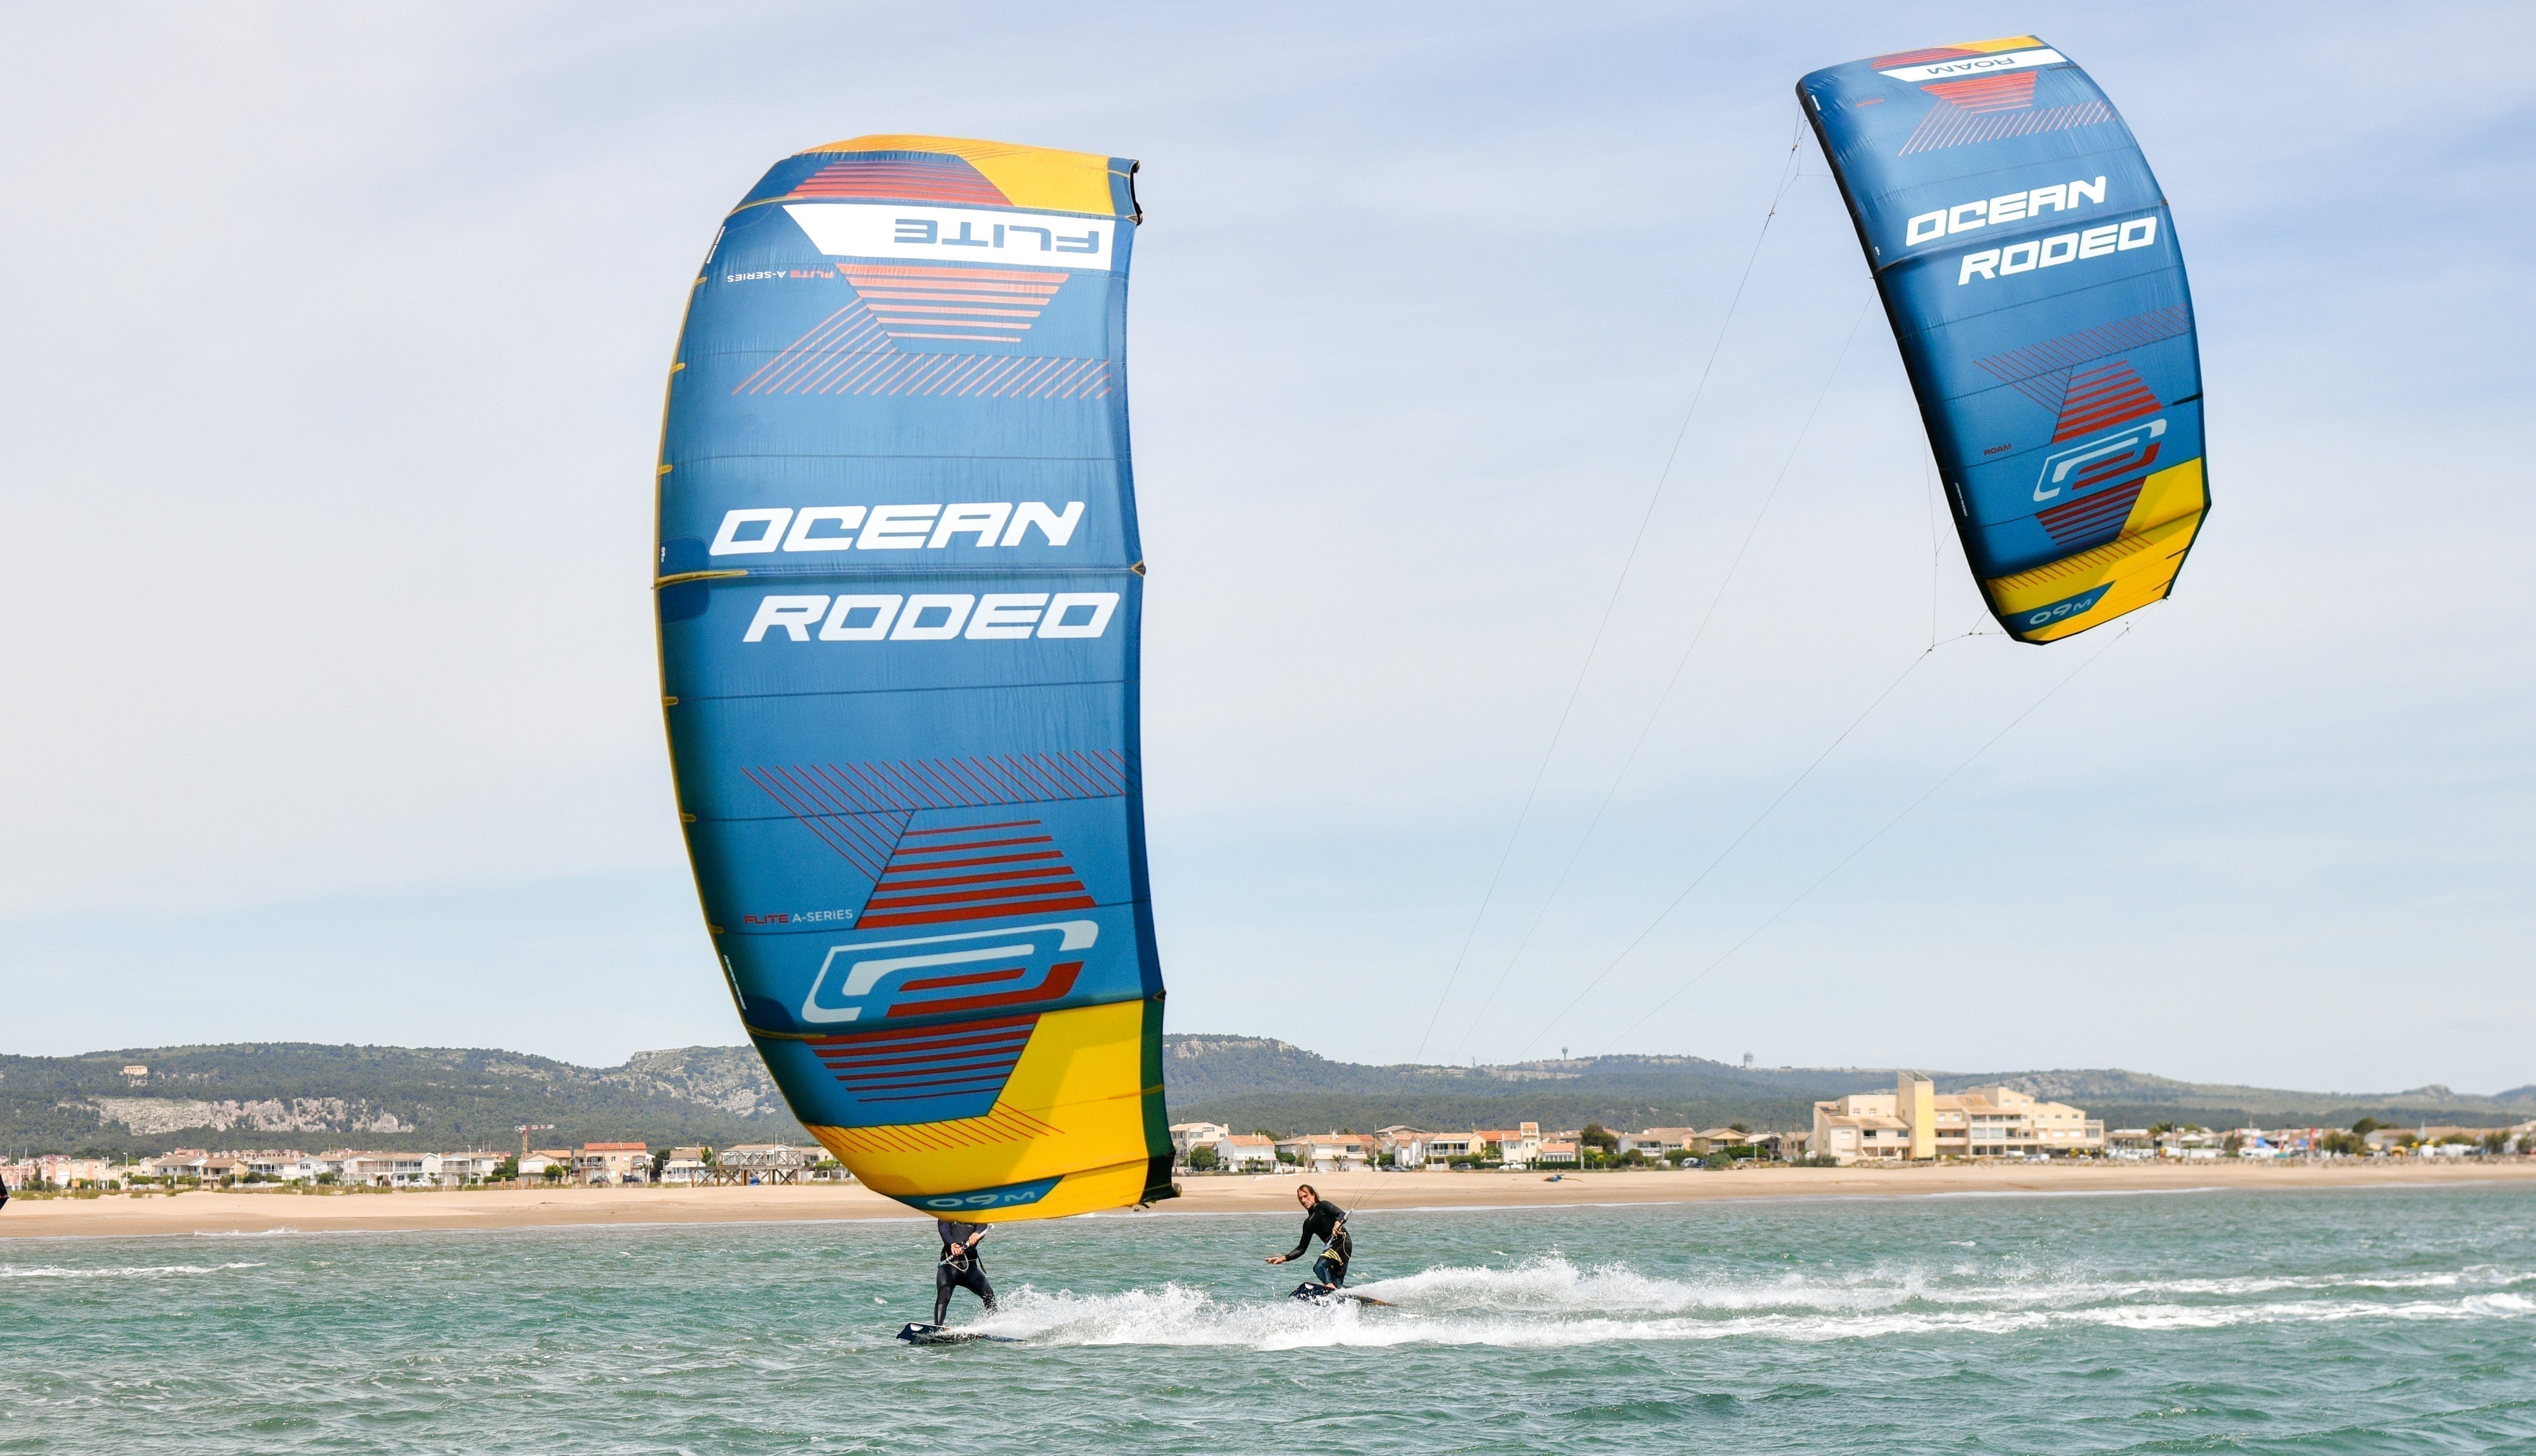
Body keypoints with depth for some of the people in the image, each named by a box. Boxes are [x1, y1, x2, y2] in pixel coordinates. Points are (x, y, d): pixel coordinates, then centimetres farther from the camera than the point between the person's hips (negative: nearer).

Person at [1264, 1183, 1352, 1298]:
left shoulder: (1323, 1206, 3)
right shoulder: (1309, 1223, 21)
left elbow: (1343, 1214, -13)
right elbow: (1302, 1249, 22)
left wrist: (1338, 1223, -36)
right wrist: (1284, 1258, 13)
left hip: (1343, 1242, -8)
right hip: (1331, 1246, 8)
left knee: (1319, 1266, -28)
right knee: (1336, 1283, -2)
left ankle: (1330, 1288, -45)